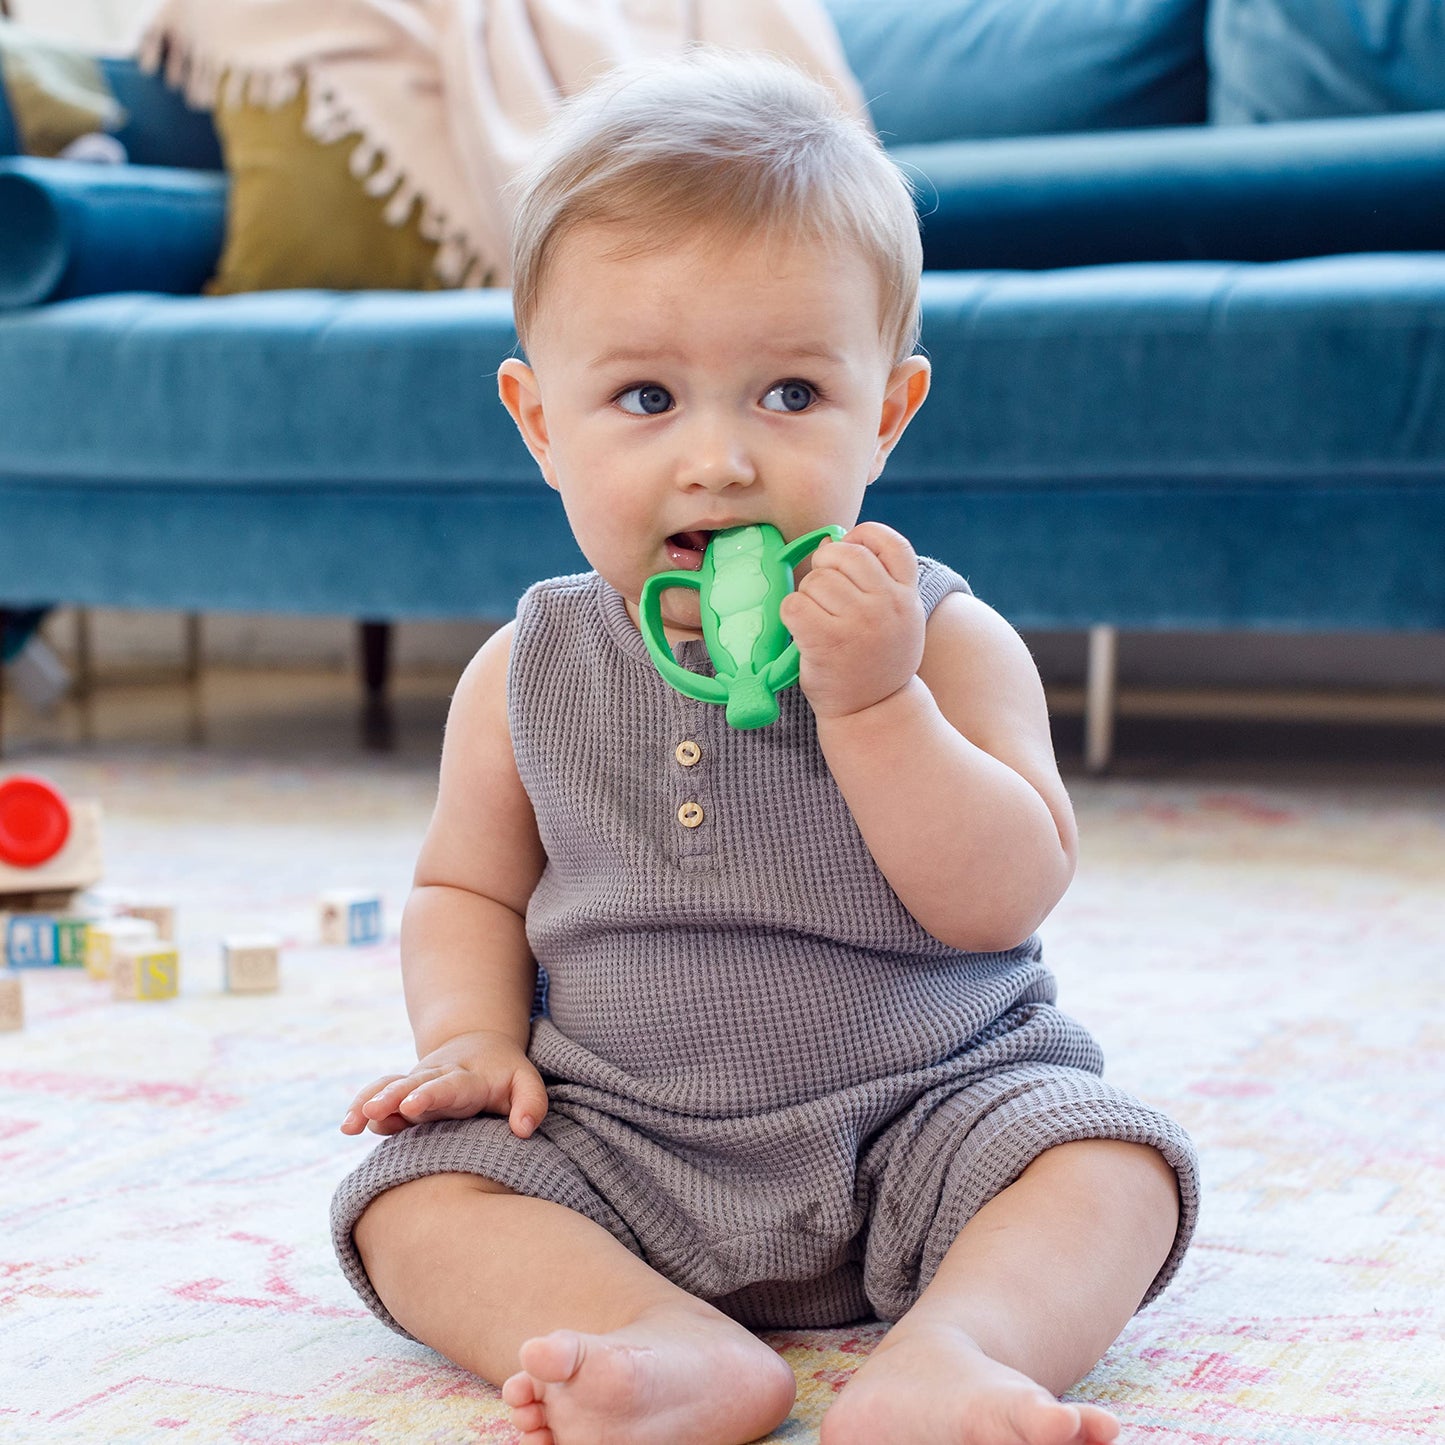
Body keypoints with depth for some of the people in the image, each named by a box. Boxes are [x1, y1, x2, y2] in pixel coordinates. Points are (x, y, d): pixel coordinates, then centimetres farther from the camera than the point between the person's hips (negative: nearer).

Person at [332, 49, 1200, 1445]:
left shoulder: (945, 640, -7)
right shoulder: (526, 676, 1)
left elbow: (1000, 901, -17)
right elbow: (468, 886, 14)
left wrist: (869, 700, -26)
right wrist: (472, 1037, -7)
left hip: (927, 1106, -2)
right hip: (617, 1152, 2)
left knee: (1107, 1160, -23)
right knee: (415, 1195, -17)